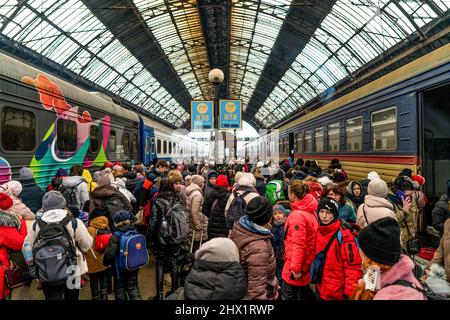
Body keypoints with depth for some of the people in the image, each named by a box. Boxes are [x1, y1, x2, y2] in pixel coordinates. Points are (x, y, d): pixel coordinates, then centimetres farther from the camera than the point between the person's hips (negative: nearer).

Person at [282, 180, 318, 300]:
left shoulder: (297, 215, -24)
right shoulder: (310, 211, 2)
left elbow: (298, 245, -24)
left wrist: (296, 268, -16)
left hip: (295, 269, -8)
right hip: (307, 265, 8)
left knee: (288, 295, 9)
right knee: (304, 295, 22)